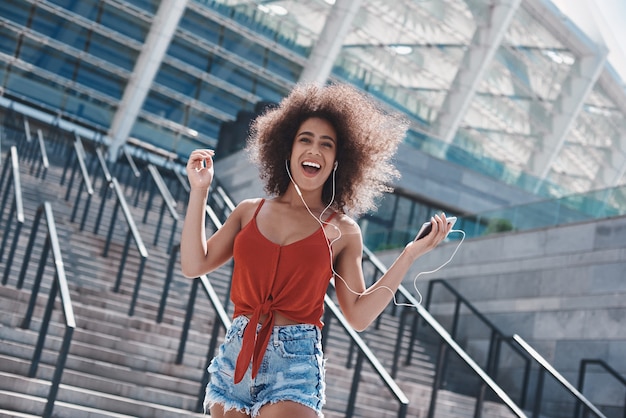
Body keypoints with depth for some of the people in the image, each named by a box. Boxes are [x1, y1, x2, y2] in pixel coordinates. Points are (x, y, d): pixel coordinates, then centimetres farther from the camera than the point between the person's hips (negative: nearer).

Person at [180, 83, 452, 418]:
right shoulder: (250, 211, 10)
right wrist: (199, 191, 4)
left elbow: (359, 315, 0)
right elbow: (194, 265, 4)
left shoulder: (341, 231, 4)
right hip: (235, 356, 3)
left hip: (294, 364, -2)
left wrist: (411, 254, -3)